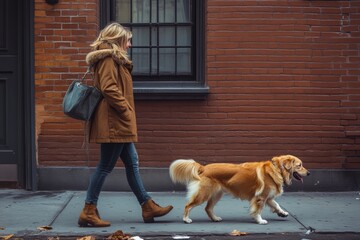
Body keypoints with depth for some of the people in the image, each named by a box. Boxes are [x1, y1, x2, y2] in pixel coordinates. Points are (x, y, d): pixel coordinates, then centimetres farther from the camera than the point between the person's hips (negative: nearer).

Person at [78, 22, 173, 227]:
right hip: (113, 124, -11)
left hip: (119, 125, 11)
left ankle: (148, 207, 17)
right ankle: (89, 212, -1)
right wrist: (125, 110, -17)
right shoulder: (108, 59, -12)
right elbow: (109, 89, -23)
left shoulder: (116, 60, 20)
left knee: (132, 163, 12)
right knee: (106, 167, -6)